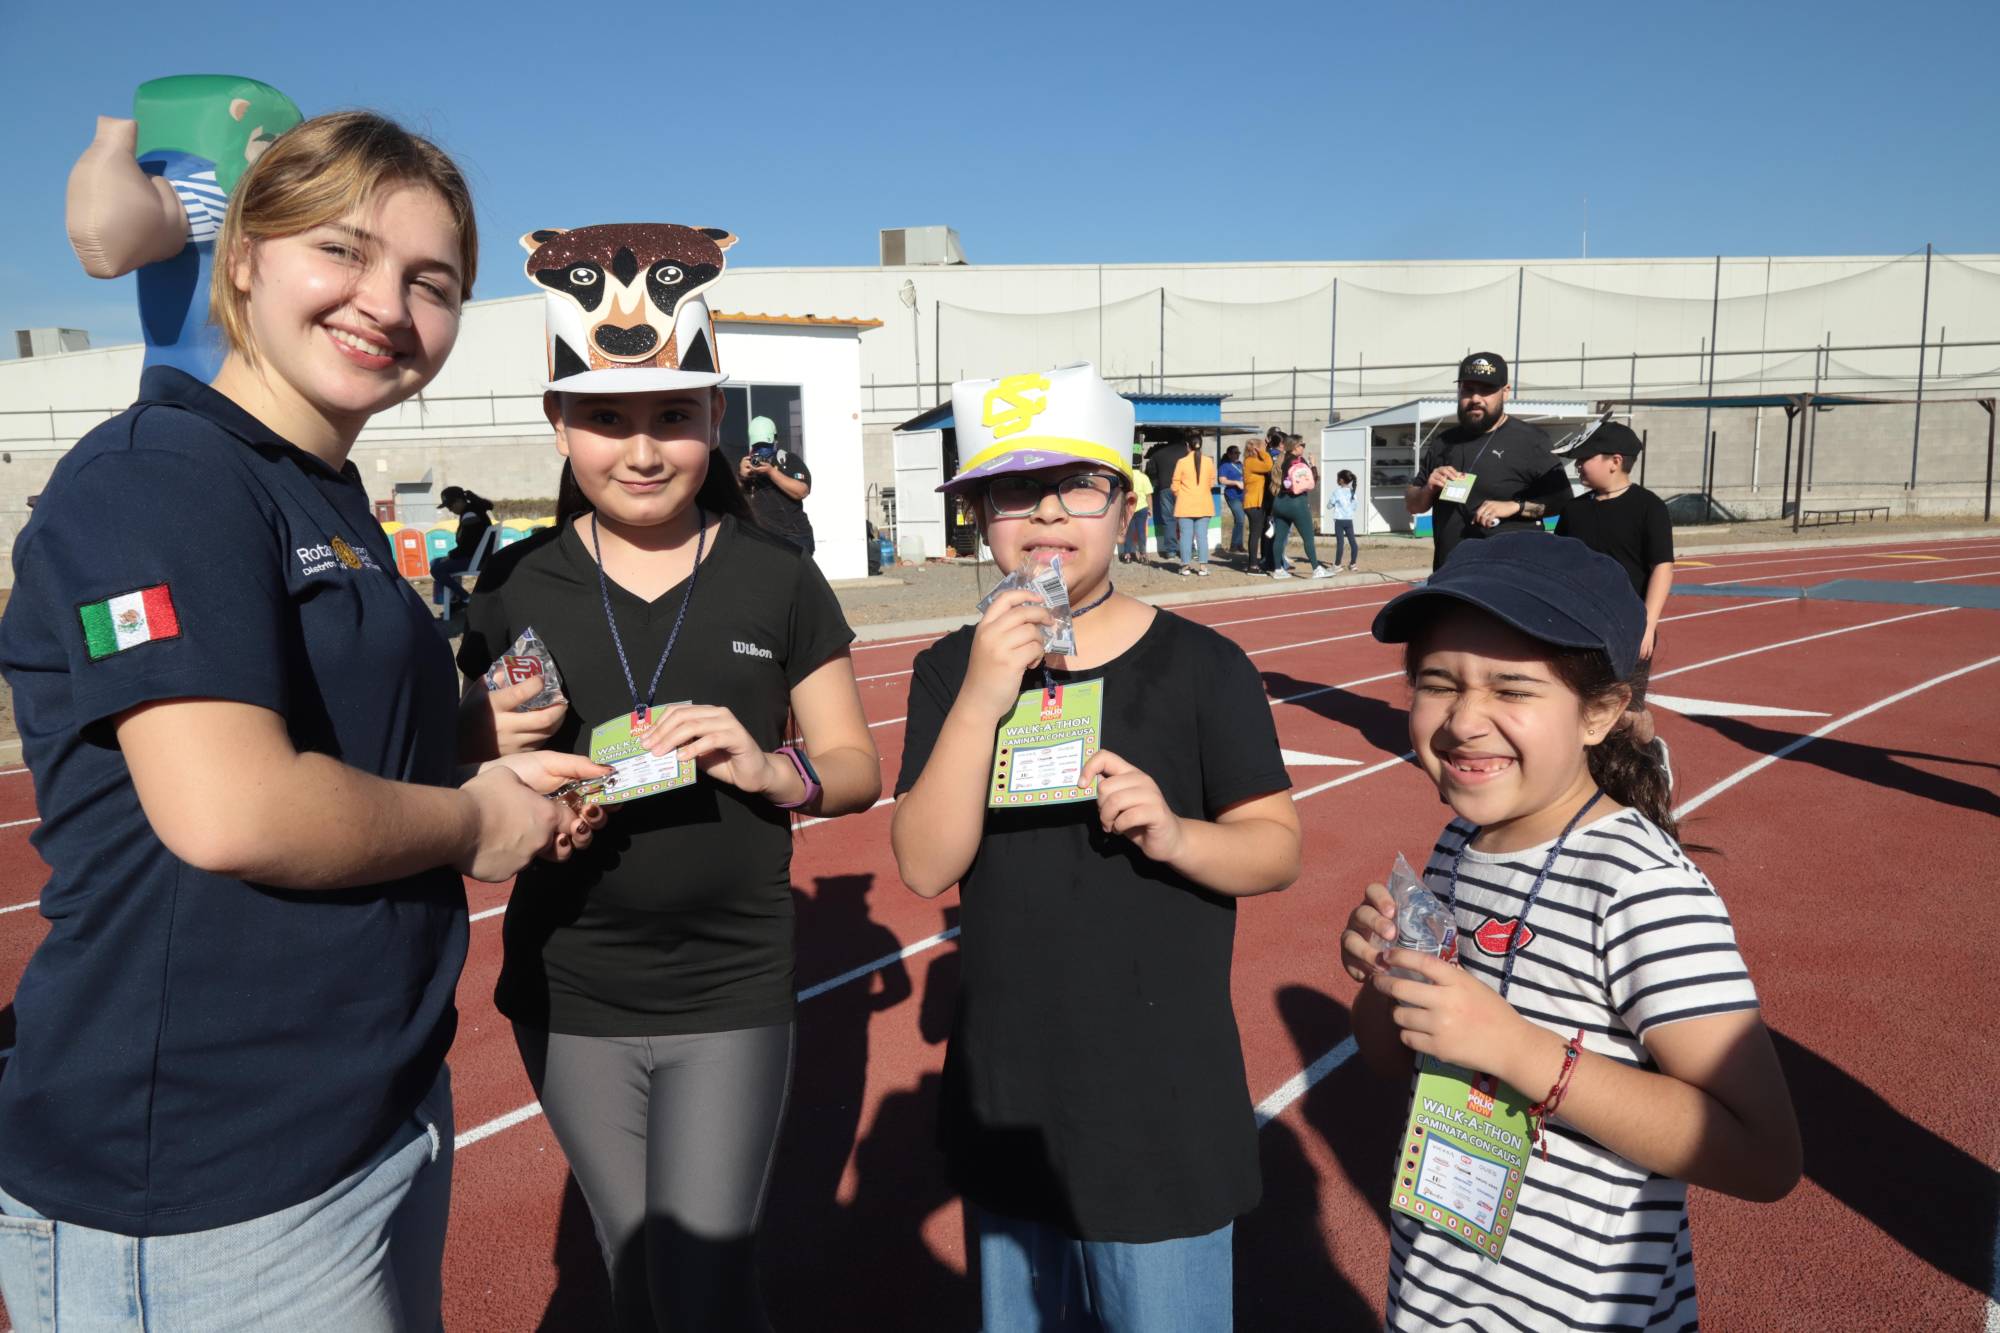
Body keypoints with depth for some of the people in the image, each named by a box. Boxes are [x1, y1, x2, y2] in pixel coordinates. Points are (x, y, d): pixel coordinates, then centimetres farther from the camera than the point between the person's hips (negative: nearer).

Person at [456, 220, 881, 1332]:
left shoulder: (778, 582, -4)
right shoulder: (515, 588, -2)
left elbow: (858, 767, 0)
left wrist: (770, 768, -20)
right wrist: (495, 750, -17)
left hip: (732, 996, -2)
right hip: (567, 996, 2)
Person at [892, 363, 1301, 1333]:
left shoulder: (1200, 666, -10)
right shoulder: (952, 671, -4)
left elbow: (1279, 850, -6)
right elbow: (926, 868, -13)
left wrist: (1174, 833, -26)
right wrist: (981, 701, -25)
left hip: (1162, 1105, -3)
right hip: (1004, 1095, 3)